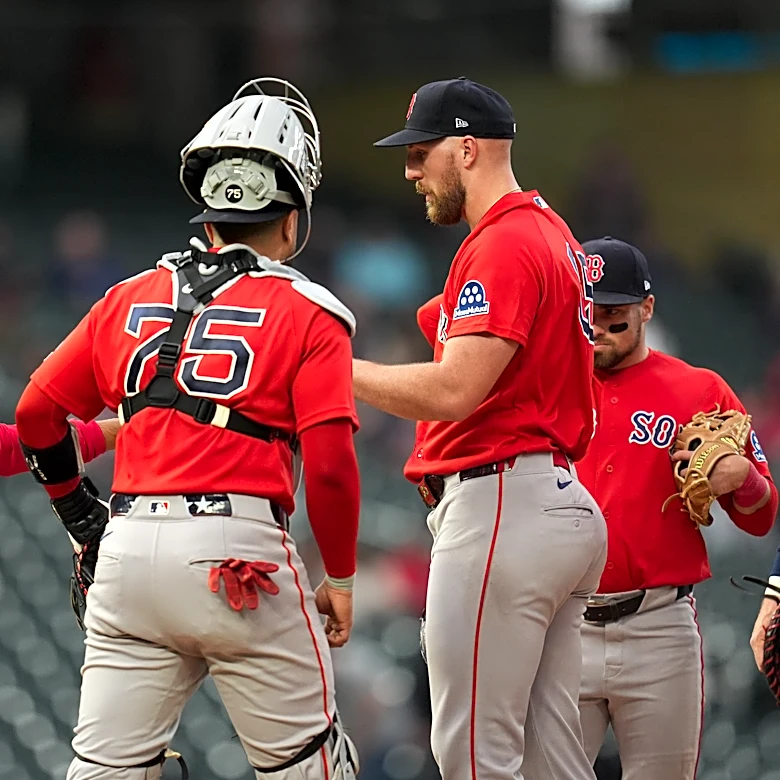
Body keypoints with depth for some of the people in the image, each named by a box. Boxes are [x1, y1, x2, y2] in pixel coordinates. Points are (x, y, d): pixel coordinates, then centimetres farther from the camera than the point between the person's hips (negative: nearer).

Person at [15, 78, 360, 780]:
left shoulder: (129, 300, 15)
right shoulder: (308, 313, 2)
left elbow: (38, 413, 16)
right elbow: (330, 463, -7)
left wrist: (84, 521, 27)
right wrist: (341, 578, 5)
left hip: (127, 547, 4)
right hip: (239, 550, -4)